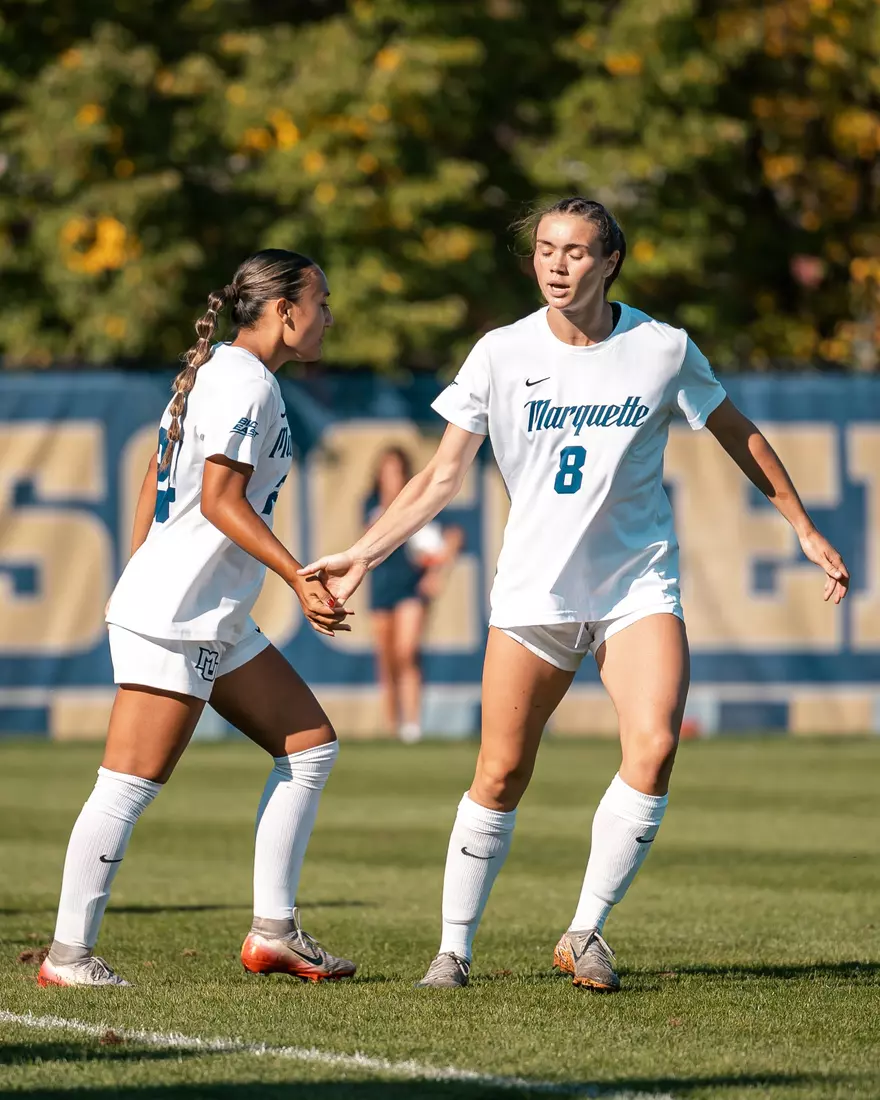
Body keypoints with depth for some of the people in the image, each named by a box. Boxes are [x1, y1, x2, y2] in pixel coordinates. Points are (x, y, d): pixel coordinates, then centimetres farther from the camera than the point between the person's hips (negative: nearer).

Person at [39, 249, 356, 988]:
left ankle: (273, 930, 10)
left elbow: (154, 479, 20)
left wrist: (140, 580, 24)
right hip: (175, 619, -11)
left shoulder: (210, 372, 16)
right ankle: (69, 954, -3)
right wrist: (301, 578, -20)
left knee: (311, 746, 10)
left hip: (218, 622, 11)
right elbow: (220, 499, -20)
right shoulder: (248, 382, -13)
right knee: (131, 786, -8)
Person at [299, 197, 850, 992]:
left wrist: (806, 530, 16)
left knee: (654, 748, -21)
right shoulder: (502, 354, -2)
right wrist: (363, 555, -3)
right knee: (502, 776, -3)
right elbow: (444, 474, 4)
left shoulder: (663, 349, -3)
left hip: (637, 583, 0)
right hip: (534, 589, 0)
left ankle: (586, 931, -6)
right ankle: (455, 948, 13)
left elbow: (738, 435, 12)